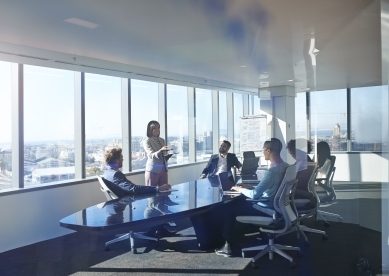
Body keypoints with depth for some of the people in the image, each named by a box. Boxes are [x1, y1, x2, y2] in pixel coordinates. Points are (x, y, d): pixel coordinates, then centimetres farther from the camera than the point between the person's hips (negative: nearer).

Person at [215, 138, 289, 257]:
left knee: (230, 208, 4)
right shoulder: (285, 166, 0)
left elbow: (254, 195, -26)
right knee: (241, 201, 22)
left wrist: (240, 189, -7)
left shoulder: (271, 171, -29)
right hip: (276, 205, 9)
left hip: (266, 208, -9)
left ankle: (227, 245, 10)